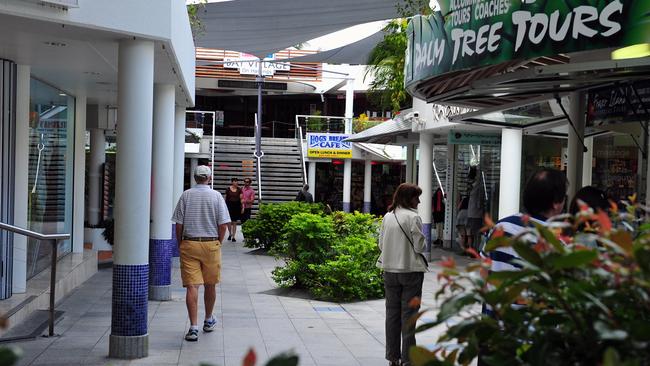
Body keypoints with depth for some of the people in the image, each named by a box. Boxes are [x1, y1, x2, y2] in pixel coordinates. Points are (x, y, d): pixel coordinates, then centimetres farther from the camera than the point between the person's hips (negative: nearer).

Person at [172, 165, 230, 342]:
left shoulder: (186, 195, 1)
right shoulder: (216, 196, -1)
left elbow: (179, 224, -1)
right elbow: (223, 224, -5)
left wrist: (180, 244, 10)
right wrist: (218, 243, 8)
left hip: (189, 244, 0)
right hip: (211, 243, 0)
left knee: (192, 286, -3)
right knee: (210, 285, 15)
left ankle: (193, 327, -10)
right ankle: (209, 320, 32)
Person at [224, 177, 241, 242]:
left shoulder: (239, 189, 1)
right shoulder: (228, 189, 0)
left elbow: (241, 198, -5)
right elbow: (226, 198, 5)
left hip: (237, 206, 0)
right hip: (229, 206, 0)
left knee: (234, 222, 2)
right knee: (229, 222, 3)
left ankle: (233, 236, 8)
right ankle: (230, 234, 29)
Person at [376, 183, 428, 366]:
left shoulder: (387, 217, 4)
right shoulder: (413, 217, -13)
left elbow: (381, 244, 8)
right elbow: (419, 246, -13)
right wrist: (423, 245, 8)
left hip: (390, 270, 5)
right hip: (411, 270, -5)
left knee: (392, 312, 12)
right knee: (408, 313, 3)